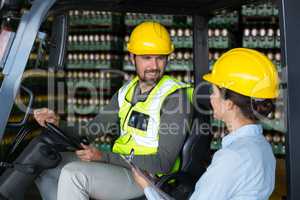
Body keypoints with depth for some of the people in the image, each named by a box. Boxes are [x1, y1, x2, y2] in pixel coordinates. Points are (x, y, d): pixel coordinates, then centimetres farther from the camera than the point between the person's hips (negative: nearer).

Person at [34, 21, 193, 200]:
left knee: (74, 174, -26)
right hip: (118, 164, 8)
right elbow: (91, 131, 12)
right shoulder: (128, 91, 9)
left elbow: (163, 163, -20)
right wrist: (59, 125, -8)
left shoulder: (175, 95, -14)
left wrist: (104, 157, -24)